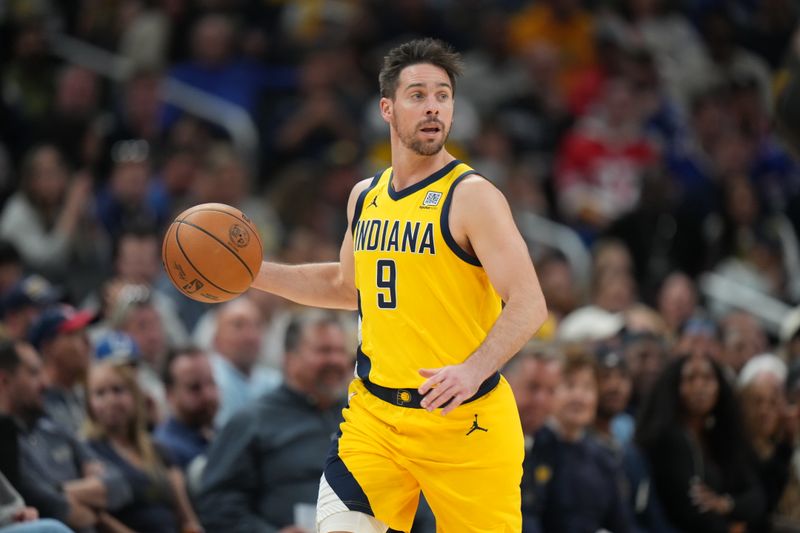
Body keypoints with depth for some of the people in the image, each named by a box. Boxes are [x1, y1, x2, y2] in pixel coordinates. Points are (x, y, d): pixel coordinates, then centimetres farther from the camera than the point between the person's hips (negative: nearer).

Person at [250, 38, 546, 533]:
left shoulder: (471, 196, -10)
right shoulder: (366, 196, 11)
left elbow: (529, 305, -18)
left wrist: (474, 370, -33)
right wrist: (254, 272, 20)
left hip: (464, 420, -5)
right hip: (375, 413, 5)